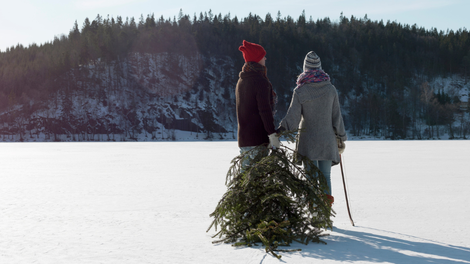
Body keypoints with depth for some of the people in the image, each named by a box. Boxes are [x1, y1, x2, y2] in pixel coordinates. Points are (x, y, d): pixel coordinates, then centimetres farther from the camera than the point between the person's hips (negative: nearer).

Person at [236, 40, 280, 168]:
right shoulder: (261, 82, -13)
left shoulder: (240, 81, 13)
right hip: (258, 137, -8)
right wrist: (273, 134, -17)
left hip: (243, 137, 8)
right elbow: (265, 110, -18)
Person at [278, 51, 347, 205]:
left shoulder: (300, 91, -8)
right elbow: (337, 116, 7)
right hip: (328, 139, 3)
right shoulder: (330, 89, 2)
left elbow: (292, 119, -9)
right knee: (325, 175, 9)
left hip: (308, 140, -2)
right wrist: (341, 137, 16)